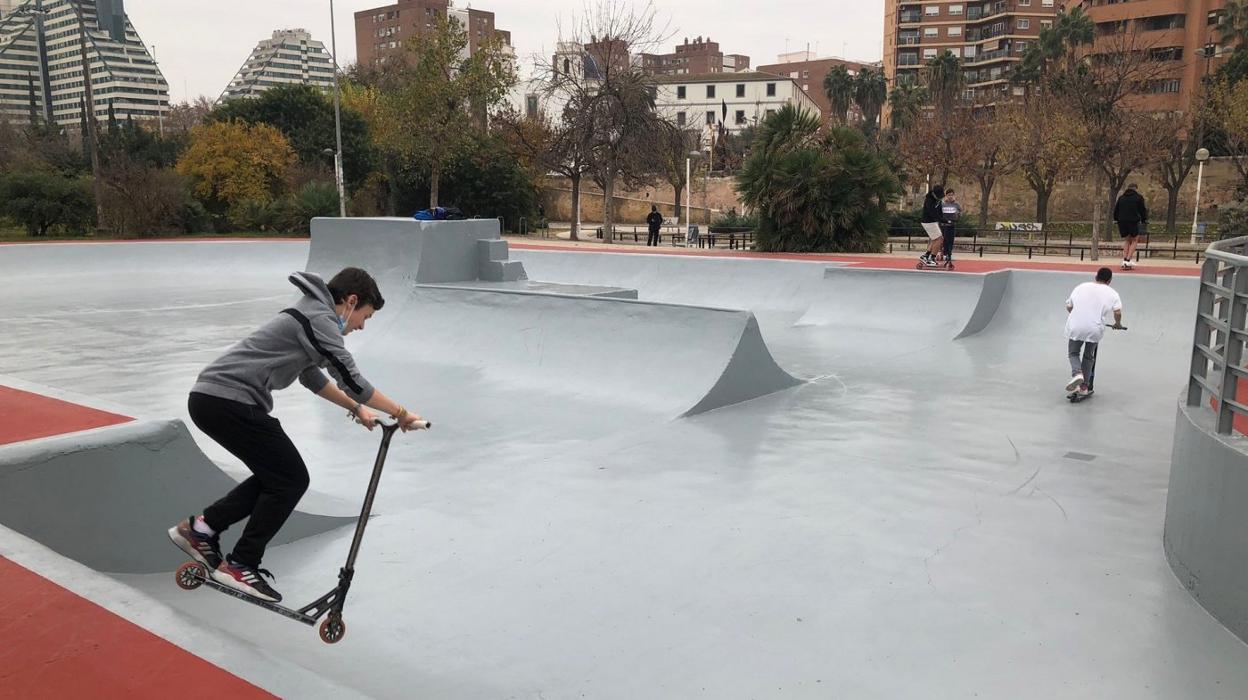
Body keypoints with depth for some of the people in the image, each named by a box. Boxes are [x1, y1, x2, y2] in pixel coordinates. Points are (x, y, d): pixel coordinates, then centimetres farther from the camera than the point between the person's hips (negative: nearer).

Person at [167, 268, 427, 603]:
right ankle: (240, 565, 6)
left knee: (277, 476, 17)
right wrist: (400, 413, -6)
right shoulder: (320, 319, -10)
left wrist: (357, 409, 32)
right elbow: (352, 381, -14)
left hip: (209, 397, 10)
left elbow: (313, 377, 32)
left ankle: (200, 528, 23)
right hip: (229, 402, -10)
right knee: (292, 480, -2)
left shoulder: (310, 314, 21)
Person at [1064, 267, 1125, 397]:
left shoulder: (1081, 287, 15)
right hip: (1095, 329, 0)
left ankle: (1077, 373, -12)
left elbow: (1069, 306, 19)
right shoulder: (1112, 293, 8)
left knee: (1073, 353, 17)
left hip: (1075, 326, 0)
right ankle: (1084, 387, 18)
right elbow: (1117, 312, -3)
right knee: (1089, 356, 17)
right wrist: (1118, 323, 17)